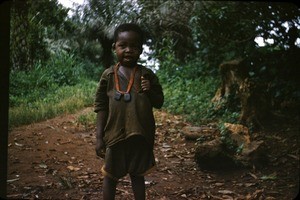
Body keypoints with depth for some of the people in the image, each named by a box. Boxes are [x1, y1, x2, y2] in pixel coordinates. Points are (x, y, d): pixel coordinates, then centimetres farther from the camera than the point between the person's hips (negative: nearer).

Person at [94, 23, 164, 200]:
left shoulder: (147, 75, 0)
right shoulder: (109, 75, -3)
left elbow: (159, 102, 6)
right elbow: (101, 107, -1)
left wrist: (150, 91, -15)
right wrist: (99, 137, -4)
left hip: (141, 136, 1)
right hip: (115, 135, -1)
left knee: (138, 175, 17)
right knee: (111, 177, 11)